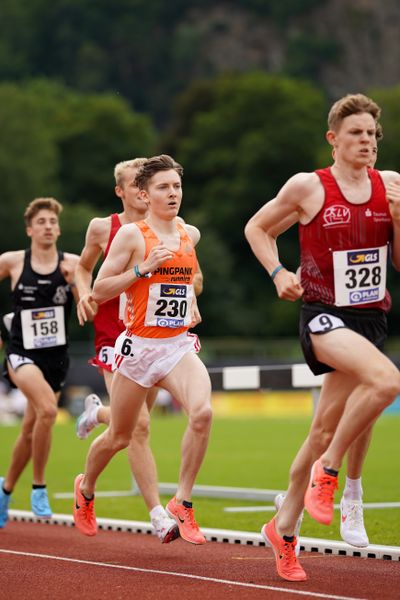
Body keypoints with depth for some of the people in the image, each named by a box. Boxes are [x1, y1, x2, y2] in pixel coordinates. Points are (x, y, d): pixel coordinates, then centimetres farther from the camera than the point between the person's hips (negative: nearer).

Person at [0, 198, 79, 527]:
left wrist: (74, 282, -20)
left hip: (56, 357, 3)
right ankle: (39, 487, -15)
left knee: (30, 431, 11)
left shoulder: (73, 263, -1)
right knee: (47, 409, -29)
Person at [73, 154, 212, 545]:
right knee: (119, 436, 11)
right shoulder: (131, 235, -8)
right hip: (139, 347, -3)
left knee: (202, 413, -25)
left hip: (179, 346, 3)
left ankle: (182, 502, -14)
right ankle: (85, 489, 41)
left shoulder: (190, 234, 8)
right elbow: (99, 291, -8)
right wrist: (142, 268, -18)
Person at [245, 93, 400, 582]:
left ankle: (284, 527, 25)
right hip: (323, 315, -5)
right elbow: (257, 229, 8)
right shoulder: (308, 187, -5)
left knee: (325, 430, 8)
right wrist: (279, 274, -6)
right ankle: (326, 472, -12)